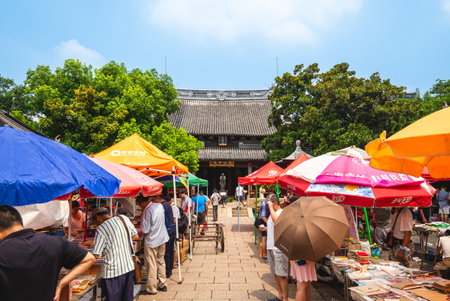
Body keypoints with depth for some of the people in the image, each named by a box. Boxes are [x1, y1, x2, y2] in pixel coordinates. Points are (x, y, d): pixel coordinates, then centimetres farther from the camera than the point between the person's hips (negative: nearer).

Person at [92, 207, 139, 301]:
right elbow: (136, 236, 11)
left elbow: (96, 255, -14)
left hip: (113, 271, -5)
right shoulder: (124, 218, 0)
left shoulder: (101, 229, -13)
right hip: (129, 267, 5)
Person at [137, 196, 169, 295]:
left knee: (151, 265, 4)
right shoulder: (159, 205, -1)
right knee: (161, 261, 18)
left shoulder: (147, 211, -23)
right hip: (162, 238, 8)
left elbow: (145, 230, -19)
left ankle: (151, 289, 14)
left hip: (151, 241, -7)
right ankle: (162, 284, 28)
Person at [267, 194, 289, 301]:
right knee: (275, 273, 15)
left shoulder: (282, 212, -10)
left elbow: (276, 220, -32)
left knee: (281, 275, -3)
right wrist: (265, 228, 13)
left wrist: (271, 207, -23)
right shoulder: (272, 213, 17)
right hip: (271, 247, 9)